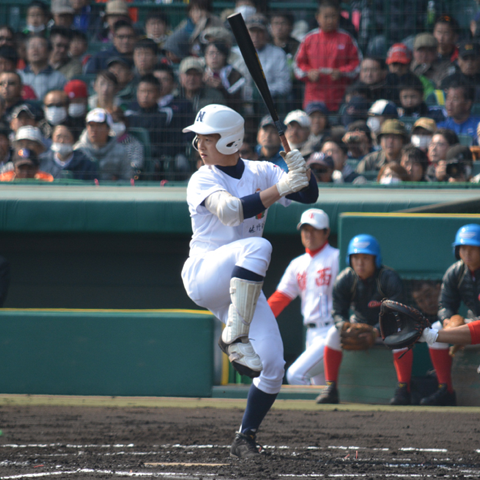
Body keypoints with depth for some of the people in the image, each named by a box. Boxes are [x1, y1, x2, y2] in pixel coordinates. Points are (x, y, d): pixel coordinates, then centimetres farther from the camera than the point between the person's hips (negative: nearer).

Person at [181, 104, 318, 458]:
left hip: (243, 285, 5)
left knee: (273, 366, -8)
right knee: (257, 246, -35)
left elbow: (309, 196, 0)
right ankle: (234, 337, -33)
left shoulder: (261, 173, 9)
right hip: (203, 275, -5)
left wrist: (301, 172, -21)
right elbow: (230, 210, -23)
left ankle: (246, 438, 8)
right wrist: (278, 189, -31)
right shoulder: (202, 180, -4)